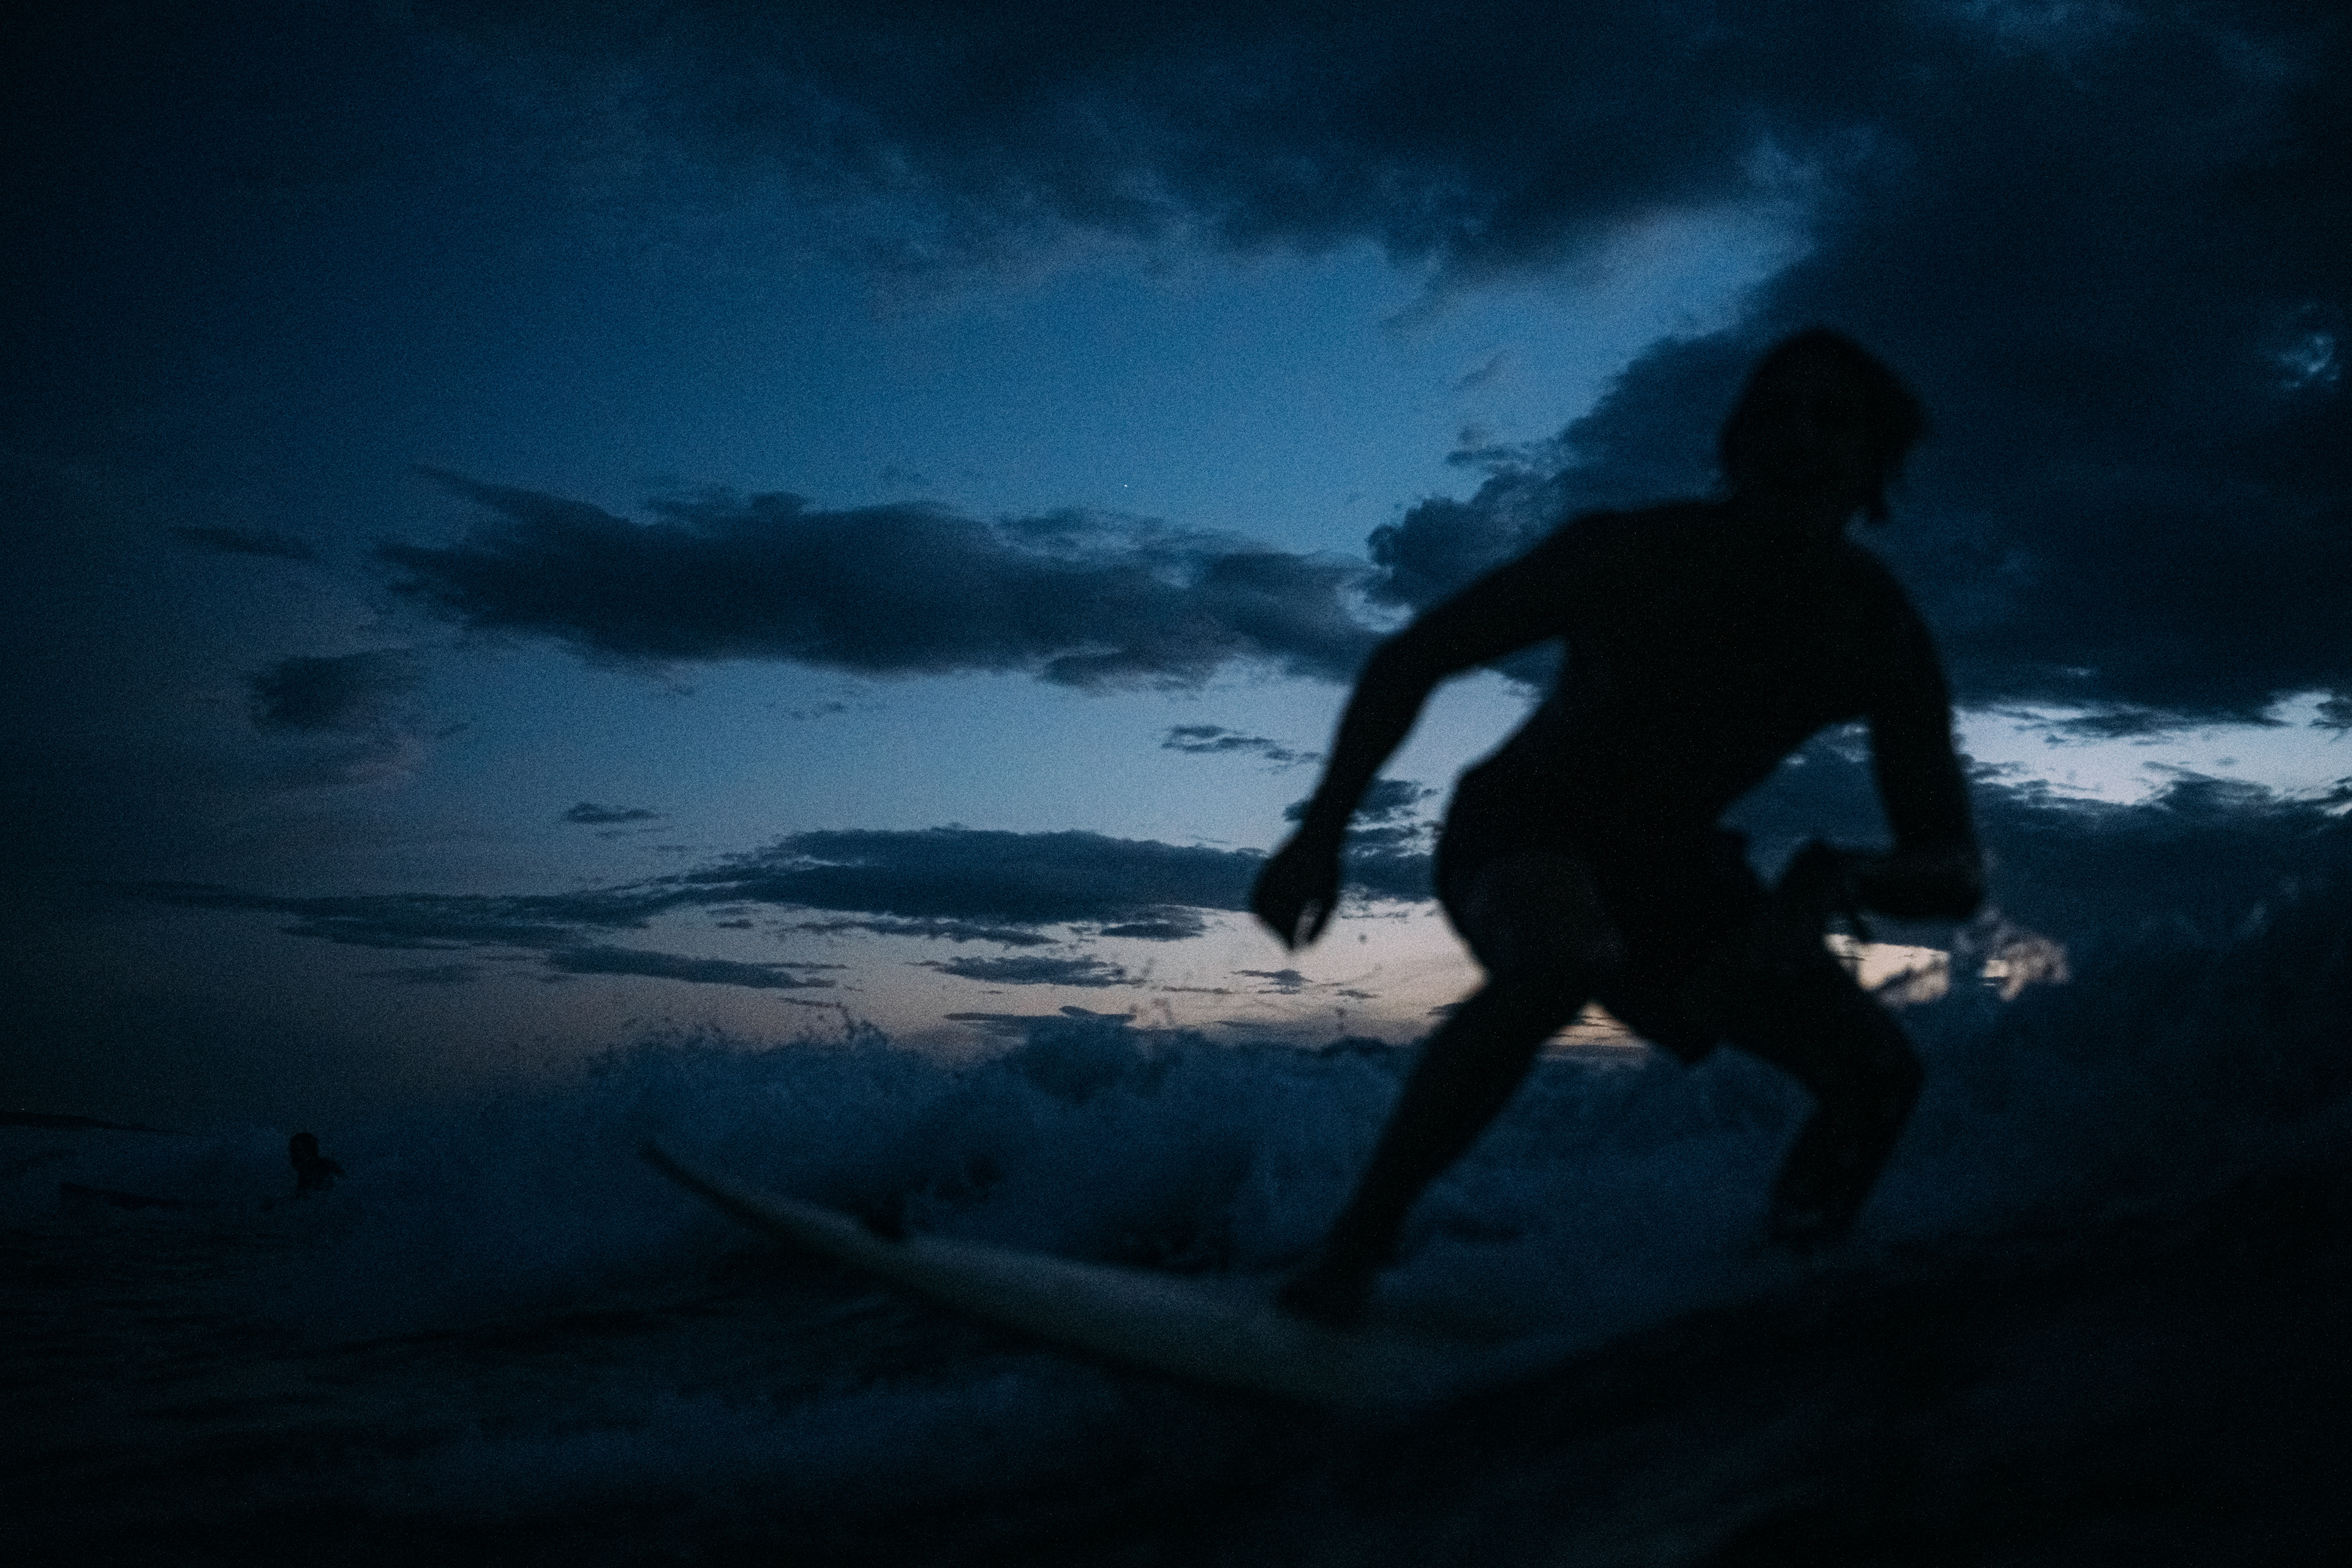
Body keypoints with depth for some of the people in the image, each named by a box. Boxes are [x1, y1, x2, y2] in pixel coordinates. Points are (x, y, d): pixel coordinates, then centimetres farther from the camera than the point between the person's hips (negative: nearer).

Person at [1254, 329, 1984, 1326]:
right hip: (1515, 832, -4)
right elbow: (1408, 662, -15)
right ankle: (1349, 1254, -29)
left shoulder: (1880, 637, -14)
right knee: (1564, 956, -39)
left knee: (1879, 1075, -8)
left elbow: (1955, 874, -15)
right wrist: (1320, 835, -25)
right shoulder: (1630, 557, -22)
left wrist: (1835, 878, -38)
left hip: (1666, 866, 5)